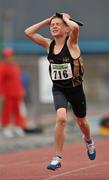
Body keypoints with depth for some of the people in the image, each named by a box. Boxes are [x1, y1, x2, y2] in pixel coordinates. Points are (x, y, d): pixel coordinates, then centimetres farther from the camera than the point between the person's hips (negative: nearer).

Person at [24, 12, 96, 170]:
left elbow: (75, 27, -37)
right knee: (61, 118, -25)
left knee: (81, 122, 20)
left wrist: (66, 18, -17)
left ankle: (89, 141, 55)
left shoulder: (71, 43, -15)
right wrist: (47, 20, -5)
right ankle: (58, 158, -19)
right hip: (58, 89, 1)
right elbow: (28, 32, -5)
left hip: (75, 88, -1)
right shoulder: (49, 44, -2)